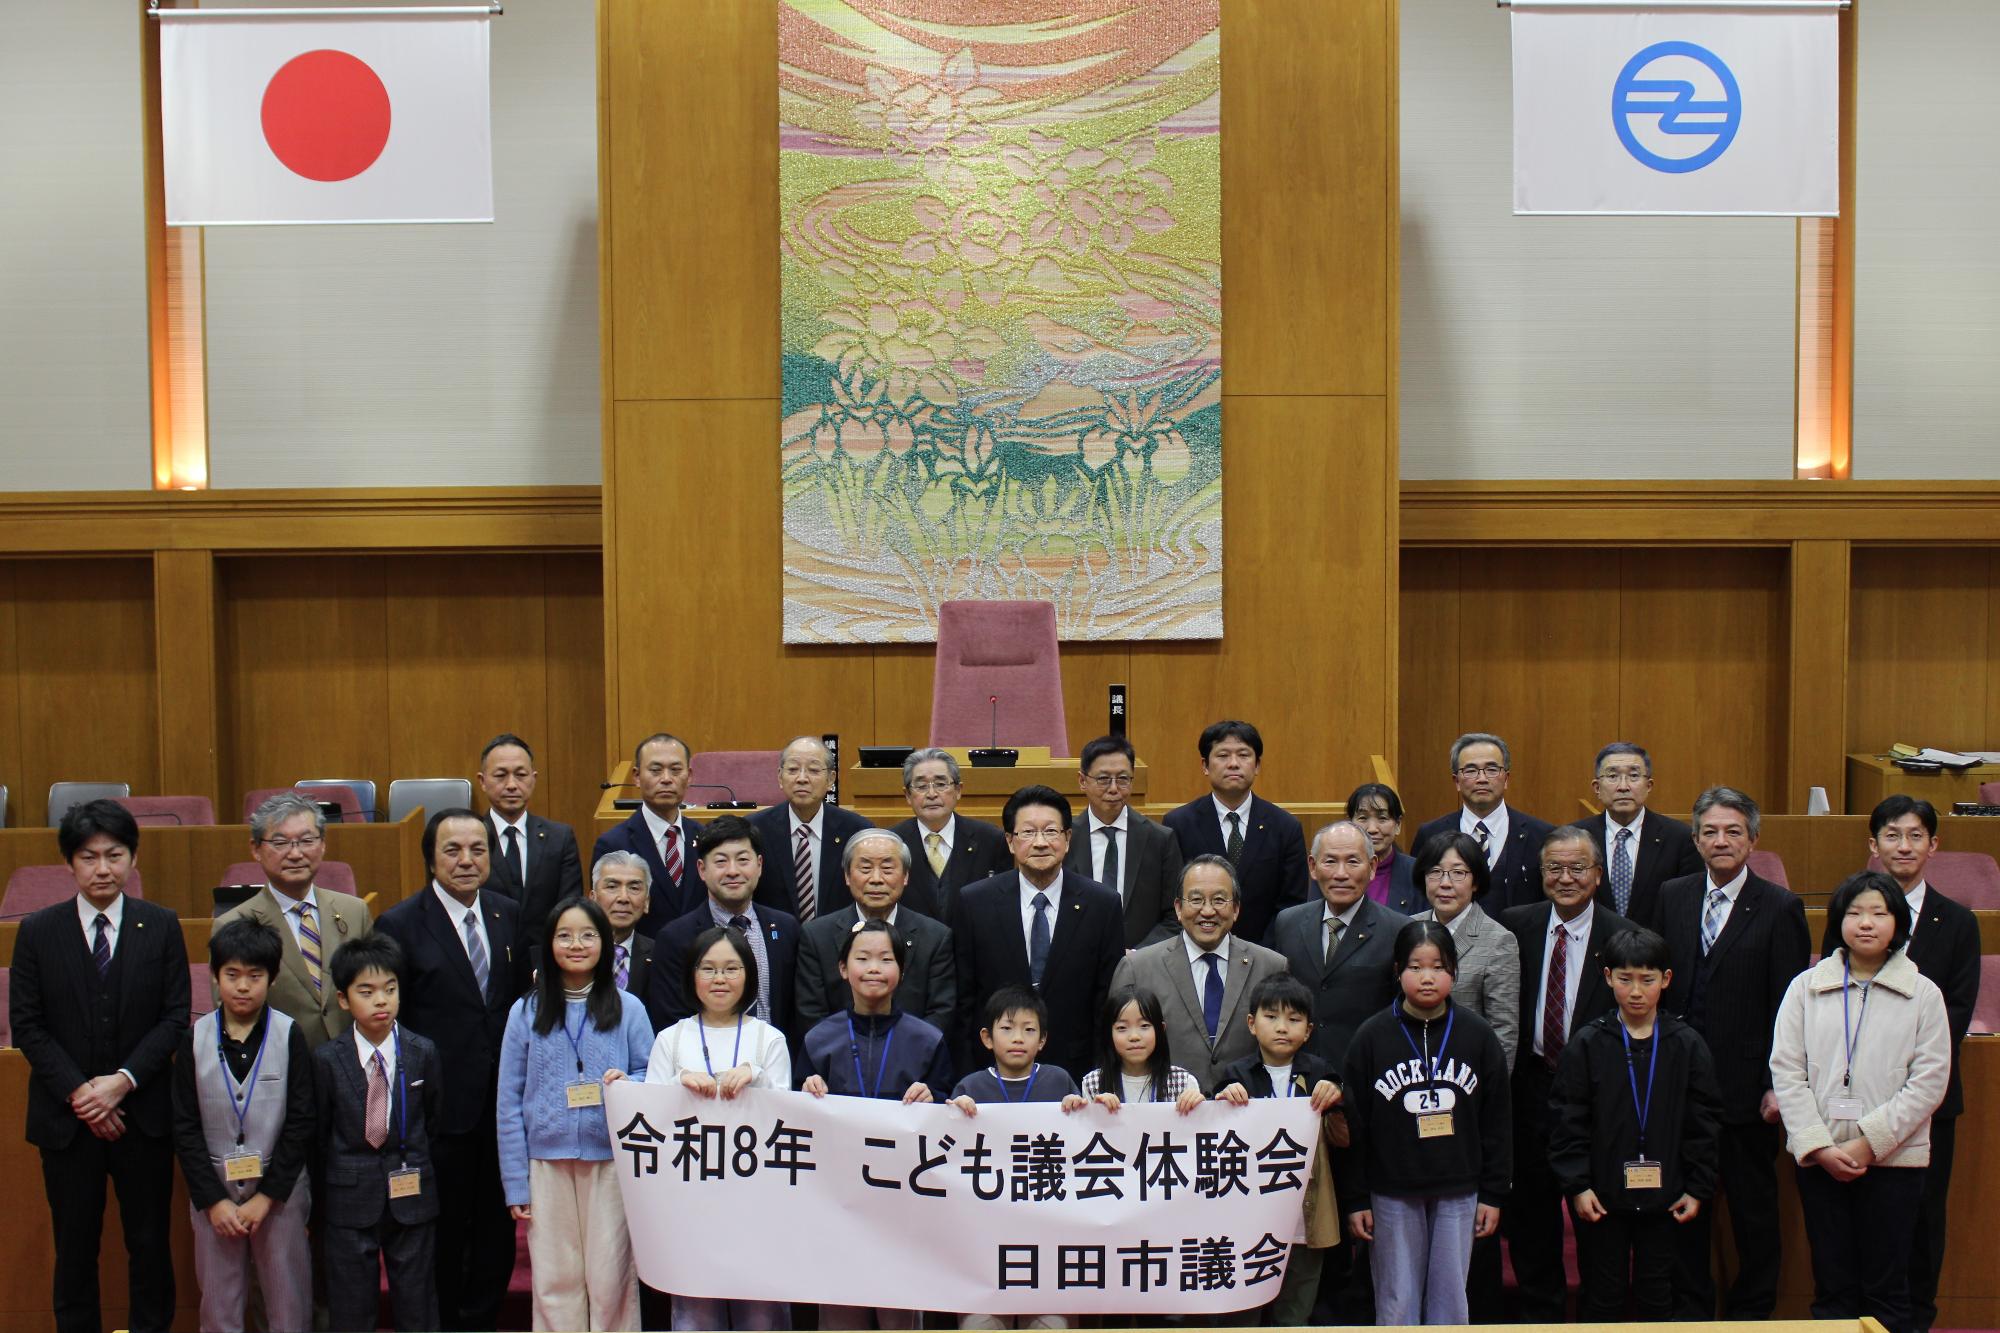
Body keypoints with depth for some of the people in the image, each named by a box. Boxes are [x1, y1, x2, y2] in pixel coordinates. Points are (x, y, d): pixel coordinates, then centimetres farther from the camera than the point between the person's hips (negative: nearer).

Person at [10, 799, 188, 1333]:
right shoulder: (38, 931, -1)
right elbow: (27, 1027, -2)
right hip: (66, 1117, 0)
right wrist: (78, 1093, -12)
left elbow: (175, 1019, -3)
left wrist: (122, 1081, -14)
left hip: (143, 1112, 0)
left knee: (150, 1244, 8)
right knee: (75, 1248, 8)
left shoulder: (161, 927, -1)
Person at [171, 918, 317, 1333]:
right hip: (214, 1190, 2)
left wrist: (267, 1195, -10)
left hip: (279, 1189, -1)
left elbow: (301, 1123, -6)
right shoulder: (196, 1039, -1)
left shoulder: (289, 1036, -6)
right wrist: (213, 1199, -7)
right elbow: (186, 1128, 0)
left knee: (288, 1298, 4)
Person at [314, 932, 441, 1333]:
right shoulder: (328, 1060, -5)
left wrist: (413, 1163, 7)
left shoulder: (423, 1054, -3)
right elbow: (319, 1133, 4)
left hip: (412, 1197, 1)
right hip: (350, 1198, 0)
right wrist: (343, 1171, 5)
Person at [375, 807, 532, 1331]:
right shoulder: (401, 924, -9)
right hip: (441, 1110, -4)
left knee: (497, 1230, 12)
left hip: (502, 1105, 4)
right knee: (442, 1237, 8)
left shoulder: (508, 915, 6)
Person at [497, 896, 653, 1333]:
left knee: (611, 1280, 0)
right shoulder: (526, 1012, 5)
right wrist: (515, 1183, 1)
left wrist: (627, 1085, -14)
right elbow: (510, 1102, 5)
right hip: (547, 1163, 1)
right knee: (555, 1281, 5)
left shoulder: (627, 1009, 5)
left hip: (612, 1161, 0)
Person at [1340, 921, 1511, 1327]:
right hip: (1392, 1194, -1)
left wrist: (1493, 1193, 3)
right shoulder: (1372, 1037, -4)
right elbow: (1354, 1125, -1)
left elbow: (1496, 1122, 5)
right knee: (1397, 1300, 5)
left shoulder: (1477, 1035, 1)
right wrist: (1354, 1199, -2)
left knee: (1450, 1297, 8)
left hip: (1458, 1193, 1)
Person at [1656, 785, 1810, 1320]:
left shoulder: (1780, 909, -6)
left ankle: (1751, 1311, 24)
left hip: (1745, 1087, -3)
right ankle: (1689, 1307, 25)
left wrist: (1778, 1085, -11)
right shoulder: (1671, 896, 6)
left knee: (1753, 1209, 10)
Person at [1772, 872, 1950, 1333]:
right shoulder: (1806, 988, 6)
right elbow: (1786, 1072, 2)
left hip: (1893, 1157, -1)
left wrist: (1869, 1142, -11)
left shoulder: (1923, 994, 3)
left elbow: (1929, 1082, -3)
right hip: (1819, 1158, 1)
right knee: (1831, 1288, 5)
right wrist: (1820, 1147, -8)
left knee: (1886, 1291, 3)